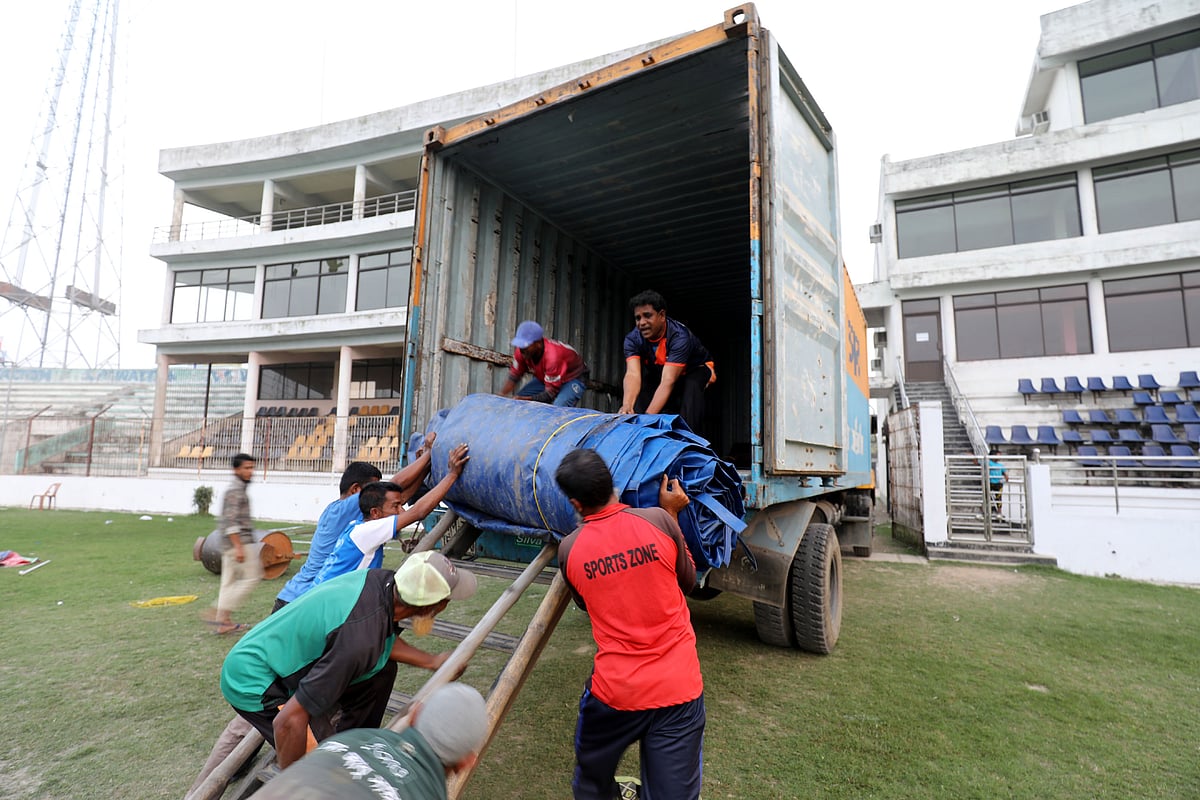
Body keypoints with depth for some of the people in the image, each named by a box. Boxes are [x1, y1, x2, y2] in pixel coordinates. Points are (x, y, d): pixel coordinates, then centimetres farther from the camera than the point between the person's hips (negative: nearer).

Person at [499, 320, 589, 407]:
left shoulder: (553, 357, -39)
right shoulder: (521, 351, -20)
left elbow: (550, 394, -32)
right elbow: (513, 377, -8)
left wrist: (524, 399, -36)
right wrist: (501, 396, -26)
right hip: (544, 378, 7)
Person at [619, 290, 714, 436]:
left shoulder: (679, 336, -36)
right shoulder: (632, 338, -24)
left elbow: (668, 381, -45)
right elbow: (633, 374, -39)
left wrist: (648, 415, -57)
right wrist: (627, 406, -58)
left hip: (695, 369, -4)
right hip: (658, 371, 4)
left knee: (691, 386, -35)